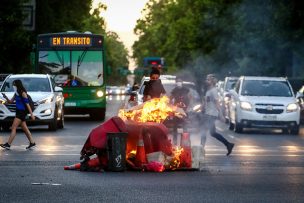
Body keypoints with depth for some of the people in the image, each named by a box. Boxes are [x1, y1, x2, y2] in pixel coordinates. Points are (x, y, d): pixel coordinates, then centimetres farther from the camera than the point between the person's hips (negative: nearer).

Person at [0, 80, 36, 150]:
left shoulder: (23, 93, -14)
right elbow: (11, 101, 16)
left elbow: (27, 104, -15)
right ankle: (32, 143, 18)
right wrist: (6, 98, -5)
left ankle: (8, 144, -12)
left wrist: (31, 114, -16)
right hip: (19, 112, 9)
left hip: (22, 112, -9)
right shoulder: (16, 93, 11)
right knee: (25, 129, 12)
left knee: (13, 128, -11)